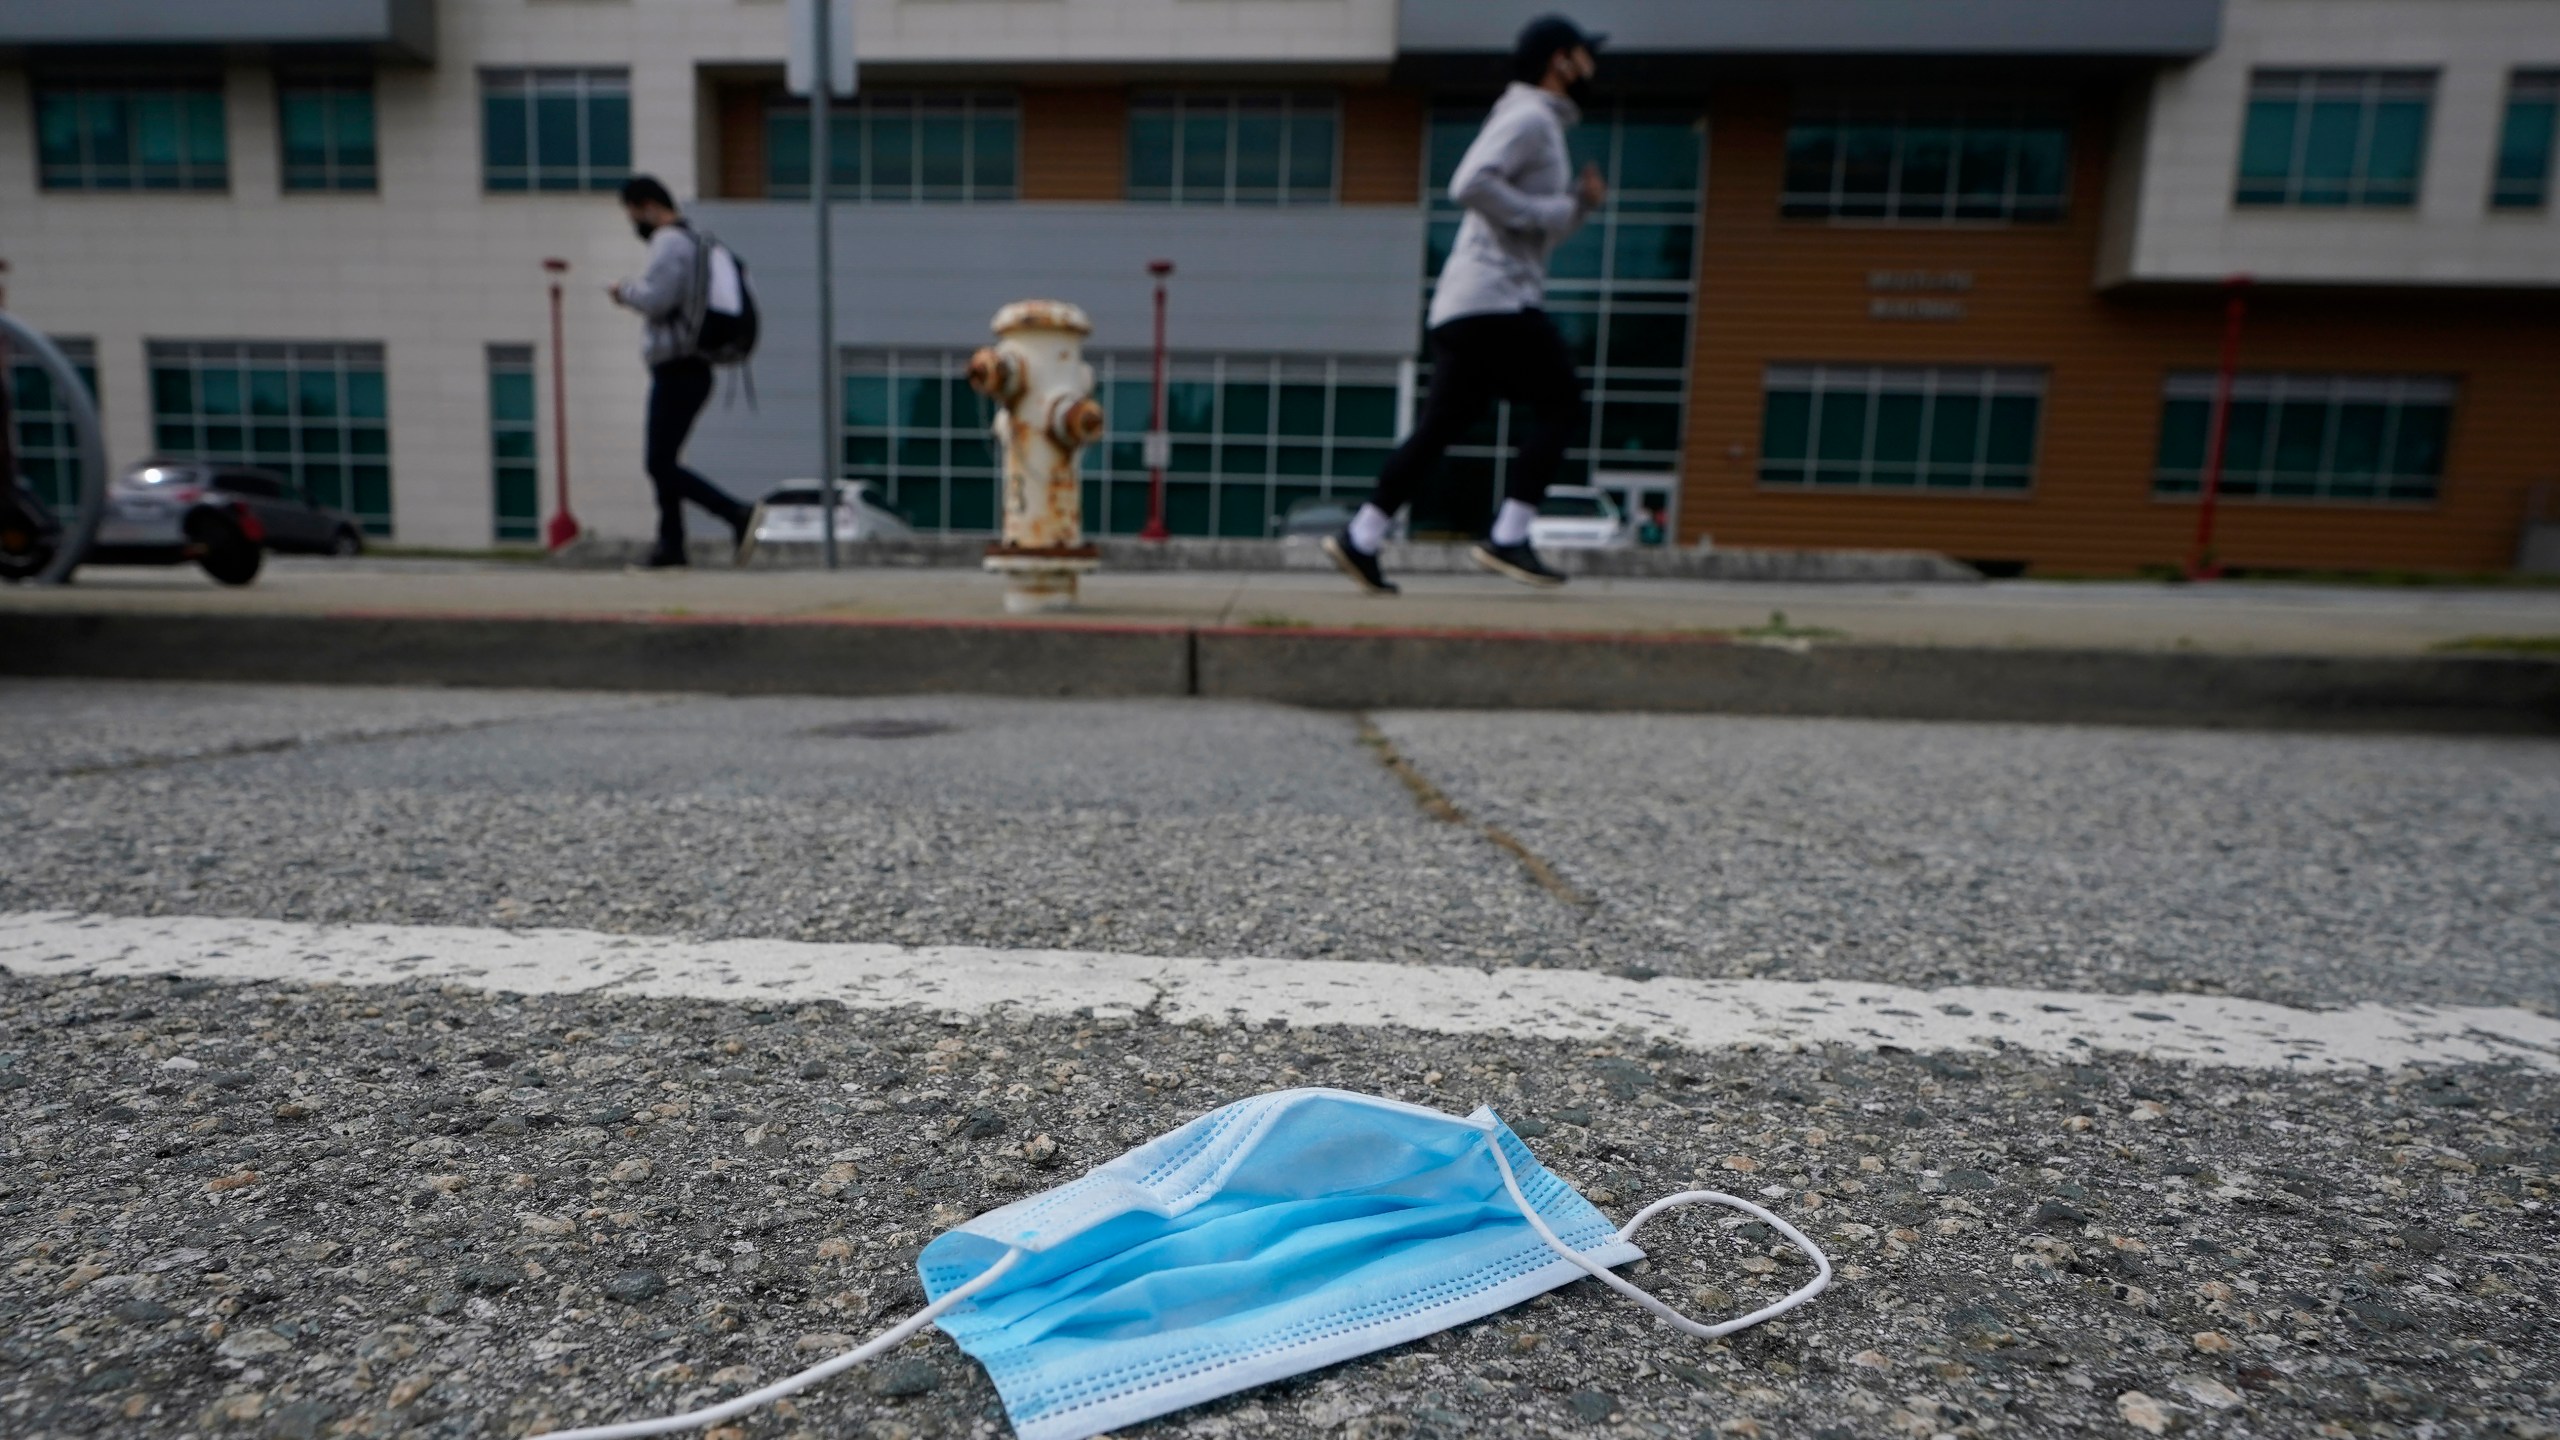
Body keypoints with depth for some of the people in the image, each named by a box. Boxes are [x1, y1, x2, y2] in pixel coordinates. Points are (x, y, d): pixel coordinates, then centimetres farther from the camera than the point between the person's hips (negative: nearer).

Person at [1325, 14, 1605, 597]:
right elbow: (1470, 183, -21)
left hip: (1466, 307, 10)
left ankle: (1361, 539, 3)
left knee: (1440, 426, 6)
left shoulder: (1541, 125, 28)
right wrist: (1549, 211, -15)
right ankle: (1508, 538, -8)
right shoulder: (1528, 116, -4)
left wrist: (1580, 202, 14)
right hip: (1493, 299, -10)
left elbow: (1540, 235, 31)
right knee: (1559, 401, -5)